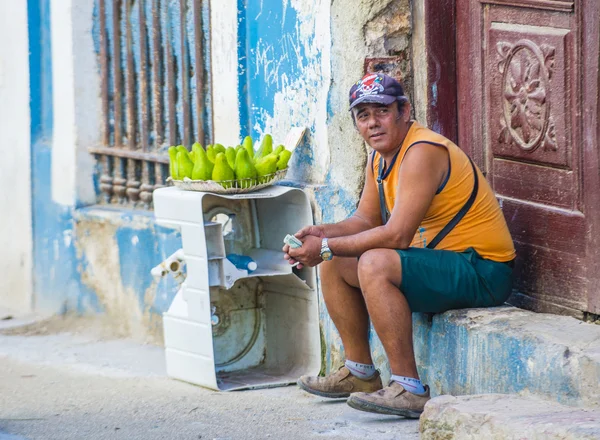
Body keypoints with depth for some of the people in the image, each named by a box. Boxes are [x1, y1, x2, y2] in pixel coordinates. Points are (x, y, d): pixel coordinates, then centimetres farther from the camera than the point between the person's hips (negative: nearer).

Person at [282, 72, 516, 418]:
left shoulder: (422, 152, -22)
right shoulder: (380, 157, 9)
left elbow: (396, 236, -28)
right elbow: (365, 220, 15)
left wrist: (326, 247, -22)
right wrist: (324, 234, -6)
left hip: (480, 272, -10)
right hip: (438, 260, 10)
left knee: (375, 264, -32)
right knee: (335, 265, 12)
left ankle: (410, 390, -29)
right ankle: (361, 373, 21)